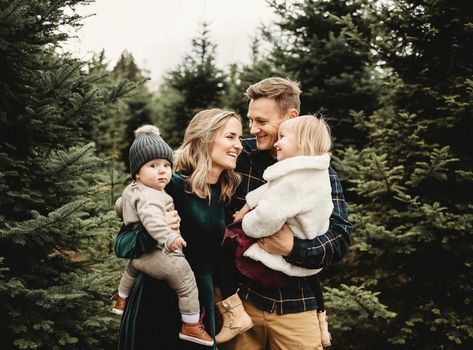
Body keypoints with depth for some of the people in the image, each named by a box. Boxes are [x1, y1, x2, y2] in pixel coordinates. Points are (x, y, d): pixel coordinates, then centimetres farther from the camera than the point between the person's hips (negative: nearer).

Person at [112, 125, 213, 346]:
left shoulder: (130, 189, 8)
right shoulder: (151, 196, -25)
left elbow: (119, 206, 27)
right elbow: (152, 220, -44)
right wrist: (168, 237, -56)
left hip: (137, 253, 11)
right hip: (159, 256, -10)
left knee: (132, 268, 41)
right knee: (186, 284, 0)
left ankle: (121, 301, 62)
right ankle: (190, 326, 7)